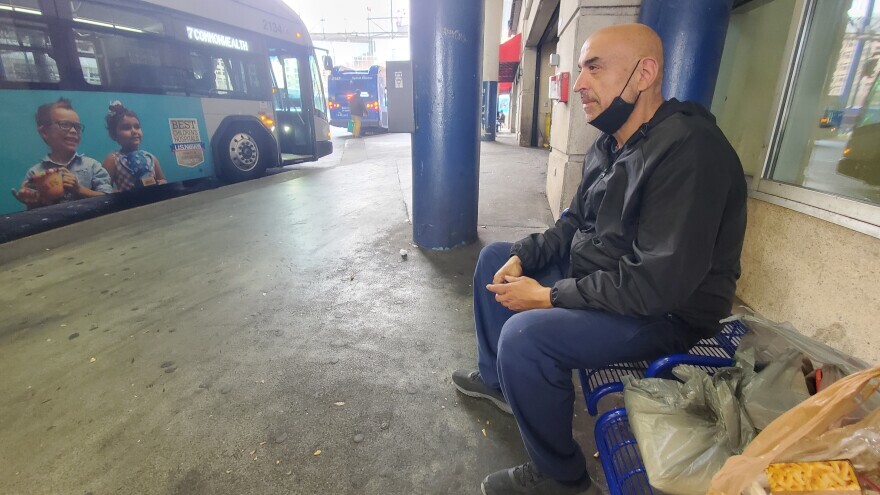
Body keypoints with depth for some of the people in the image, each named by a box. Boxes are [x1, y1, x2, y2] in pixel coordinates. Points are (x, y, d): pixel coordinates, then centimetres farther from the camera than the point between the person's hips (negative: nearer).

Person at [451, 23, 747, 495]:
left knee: (524, 335, -31)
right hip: (591, 273, 10)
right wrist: (521, 257, -5)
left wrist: (549, 295, -23)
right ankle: (494, 375, 25)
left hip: (665, 312, -9)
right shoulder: (607, 145, 5)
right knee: (494, 257, 12)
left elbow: (660, 283, -30)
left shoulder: (688, 150, -25)